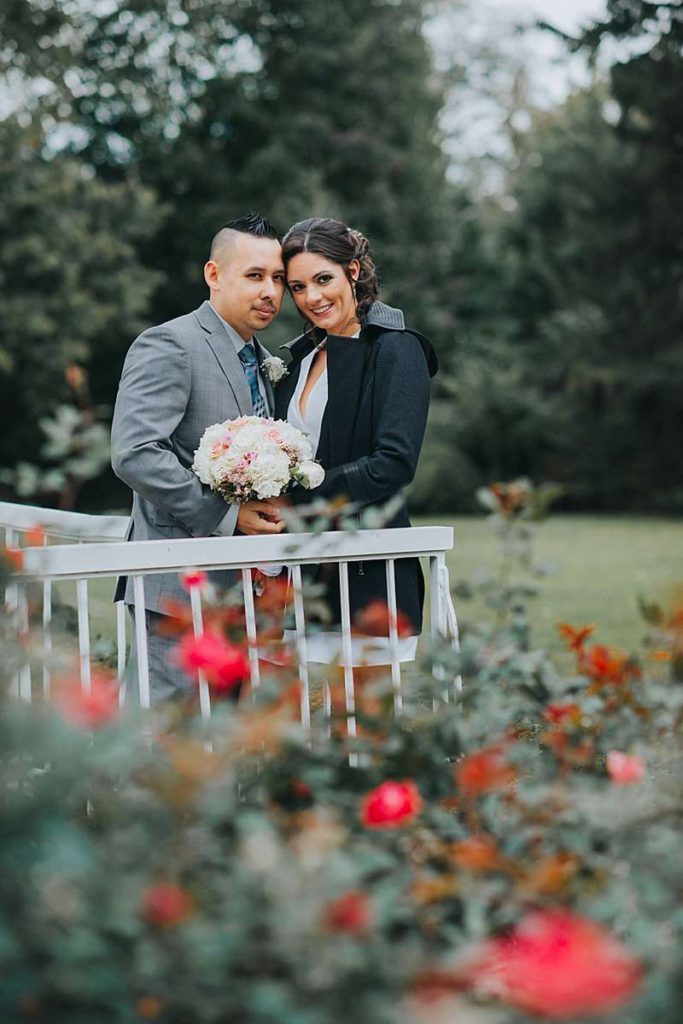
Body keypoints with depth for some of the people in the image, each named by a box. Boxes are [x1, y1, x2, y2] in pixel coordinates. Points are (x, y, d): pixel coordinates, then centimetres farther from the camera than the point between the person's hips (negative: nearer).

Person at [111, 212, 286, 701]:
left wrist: (272, 512, 7)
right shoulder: (169, 346, -10)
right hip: (179, 587, -9)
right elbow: (133, 454, -21)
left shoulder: (262, 360, 19)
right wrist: (227, 515, -19)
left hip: (239, 586, 9)